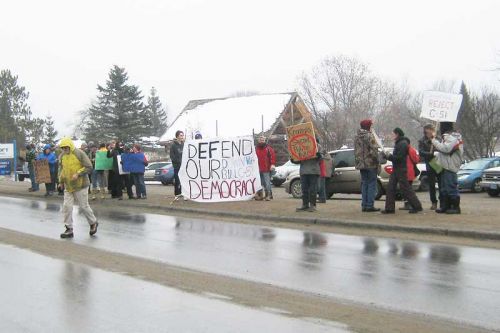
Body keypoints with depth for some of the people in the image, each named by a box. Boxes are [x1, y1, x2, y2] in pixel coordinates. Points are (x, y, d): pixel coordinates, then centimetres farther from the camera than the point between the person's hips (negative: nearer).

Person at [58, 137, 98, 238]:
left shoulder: (79, 153, -12)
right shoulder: (62, 156, 6)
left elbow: (89, 167, -13)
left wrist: (78, 174, -22)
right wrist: (61, 178, 5)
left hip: (80, 185, -6)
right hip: (68, 186, 6)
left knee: (83, 206, 2)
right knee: (66, 207, -1)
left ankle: (93, 223, 25)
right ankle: (69, 229, 8)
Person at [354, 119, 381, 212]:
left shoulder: (357, 137, 12)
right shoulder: (369, 136, -12)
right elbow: (373, 150, -17)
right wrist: (377, 163, -10)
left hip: (361, 165, 7)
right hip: (370, 164, -7)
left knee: (364, 184, 12)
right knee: (371, 184, -2)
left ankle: (364, 205, 11)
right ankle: (370, 205, -4)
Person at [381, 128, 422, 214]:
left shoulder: (403, 144, -16)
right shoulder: (398, 143, 17)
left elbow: (399, 157, -22)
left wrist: (389, 156, -15)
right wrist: (387, 156, 7)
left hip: (401, 170, -10)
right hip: (396, 169, 10)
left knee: (406, 189, -5)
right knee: (391, 188, 6)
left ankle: (417, 206, 3)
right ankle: (390, 208, 8)